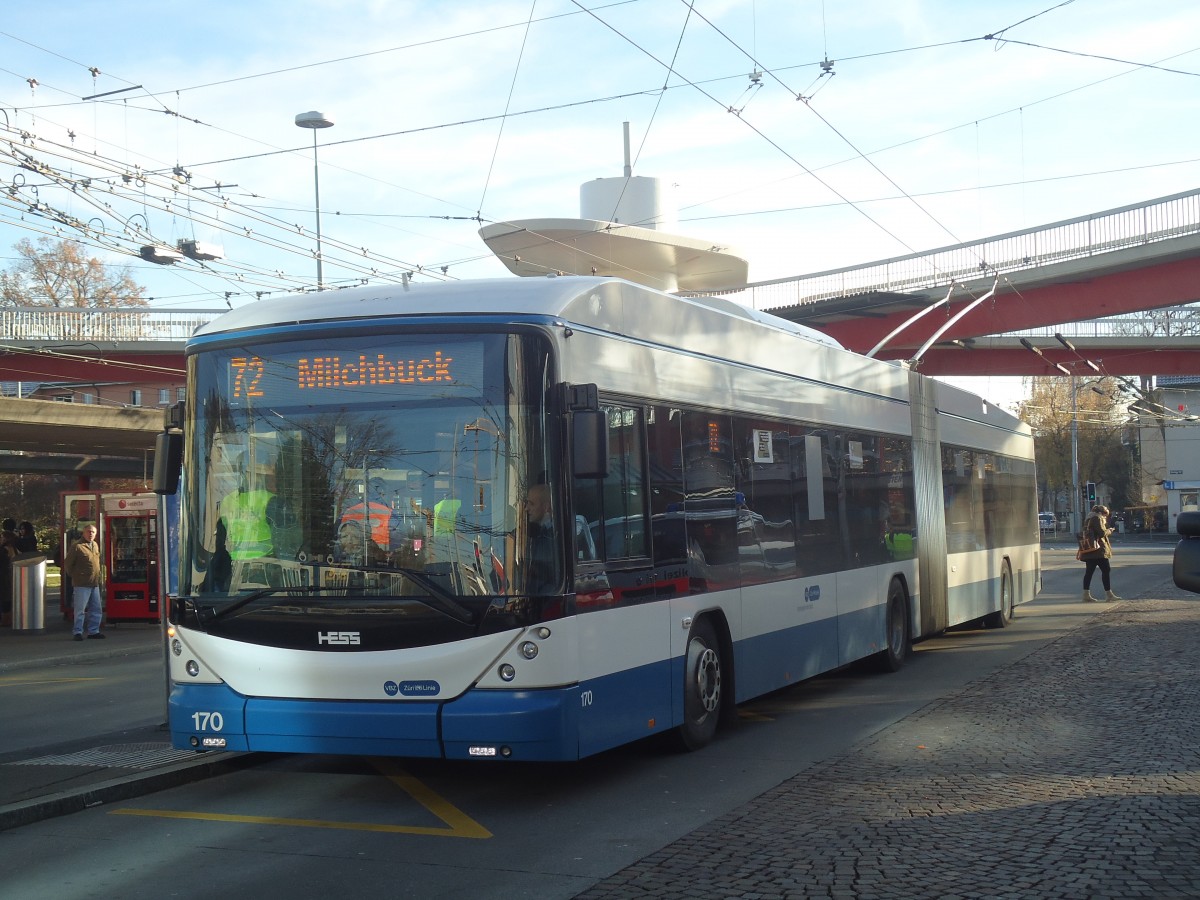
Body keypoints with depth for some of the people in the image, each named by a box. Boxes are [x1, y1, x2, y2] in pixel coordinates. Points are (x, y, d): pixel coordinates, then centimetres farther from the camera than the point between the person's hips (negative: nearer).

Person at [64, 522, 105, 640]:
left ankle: (93, 631, 19)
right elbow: (67, 564, -6)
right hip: (82, 585, -8)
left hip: (94, 583, 8)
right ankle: (78, 632, 1)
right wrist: (74, 575, 1)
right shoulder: (77, 546, -11)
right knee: (80, 609, -4)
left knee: (96, 609, 11)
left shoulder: (95, 545, 13)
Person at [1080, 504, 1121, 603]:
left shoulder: (1089, 519, 20)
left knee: (1089, 571, 6)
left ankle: (1086, 595, 3)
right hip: (1098, 550, -9)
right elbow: (1102, 533, -16)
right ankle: (1109, 595, -6)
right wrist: (1109, 531, 3)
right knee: (1106, 569, -5)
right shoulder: (1097, 518, -8)